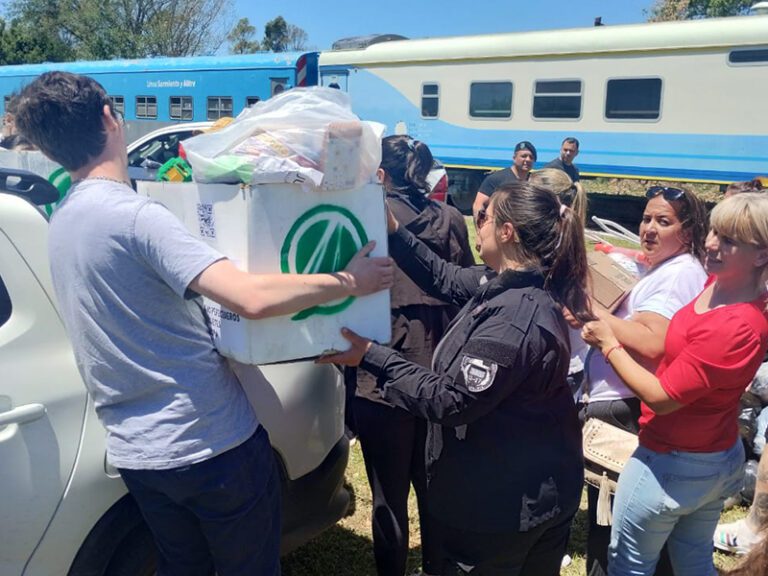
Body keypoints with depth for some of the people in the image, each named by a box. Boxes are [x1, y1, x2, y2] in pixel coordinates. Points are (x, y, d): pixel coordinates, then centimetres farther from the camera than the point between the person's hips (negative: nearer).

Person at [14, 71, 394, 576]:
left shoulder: (63, 222, 6)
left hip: (135, 452, 8)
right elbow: (253, 299, -32)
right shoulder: (134, 215, -21)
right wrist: (348, 281, -18)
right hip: (210, 445, -7)